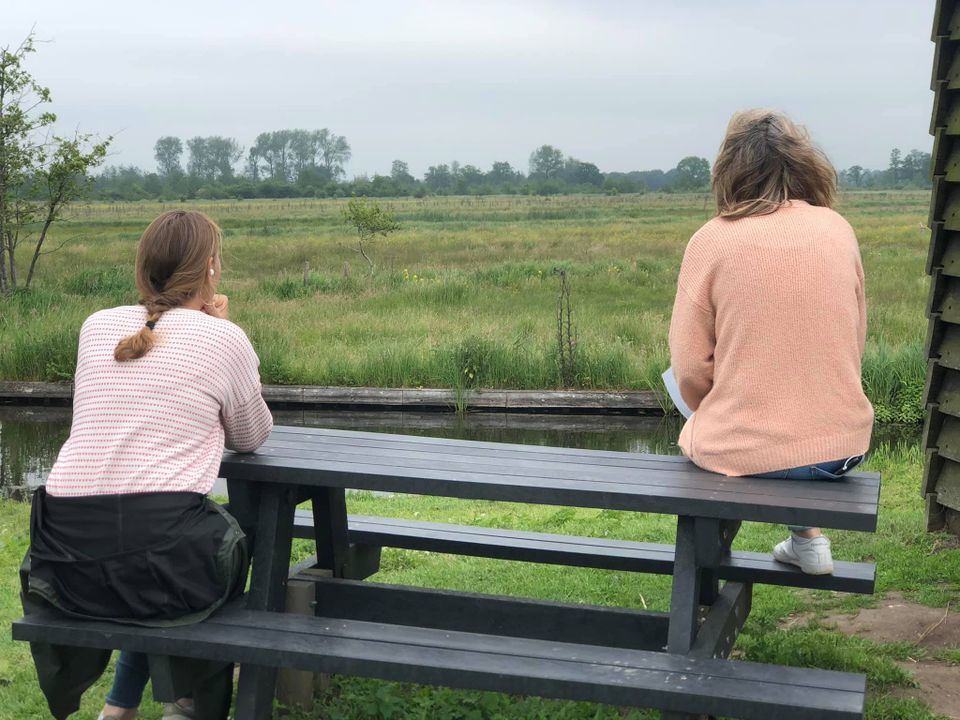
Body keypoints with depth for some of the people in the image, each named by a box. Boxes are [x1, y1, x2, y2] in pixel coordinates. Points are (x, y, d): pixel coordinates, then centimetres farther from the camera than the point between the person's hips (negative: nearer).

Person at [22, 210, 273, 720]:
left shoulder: (97, 327, 12)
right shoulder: (224, 339, 0)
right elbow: (251, 438, 15)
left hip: (66, 562, 5)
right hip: (160, 561, -4)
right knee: (227, 539, 30)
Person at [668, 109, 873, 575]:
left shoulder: (712, 240, -9)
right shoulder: (837, 229, 1)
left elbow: (690, 367, -8)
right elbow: (855, 340, 9)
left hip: (739, 453, -3)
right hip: (841, 446, 3)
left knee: (698, 432, 30)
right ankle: (808, 538, 27)